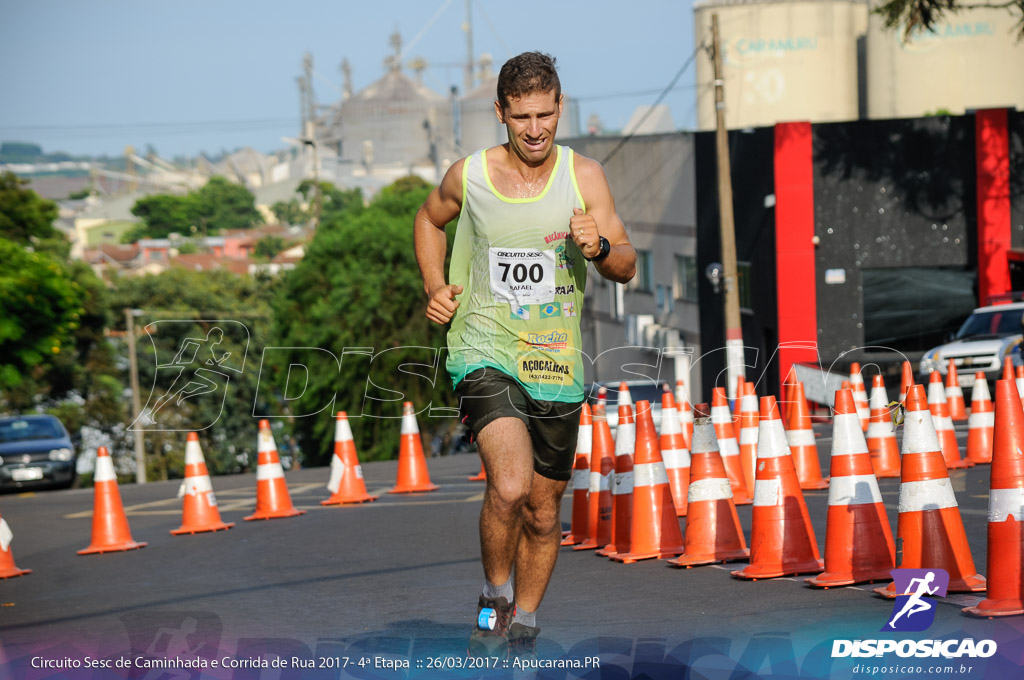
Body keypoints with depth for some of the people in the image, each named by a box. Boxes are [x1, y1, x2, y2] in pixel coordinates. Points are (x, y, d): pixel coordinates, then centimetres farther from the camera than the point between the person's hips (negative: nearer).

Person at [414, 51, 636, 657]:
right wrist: (436, 287, 6)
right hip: (485, 352, -2)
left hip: (556, 366, 2)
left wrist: (599, 247, -24)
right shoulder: (469, 175, -1)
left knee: (543, 513, 11)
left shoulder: (583, 175, -2)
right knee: (509, 485, -26)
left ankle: (523, 625, 33)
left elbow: (628, 268, -2)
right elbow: (430, 220, 21)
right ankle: (495, 598, 0)